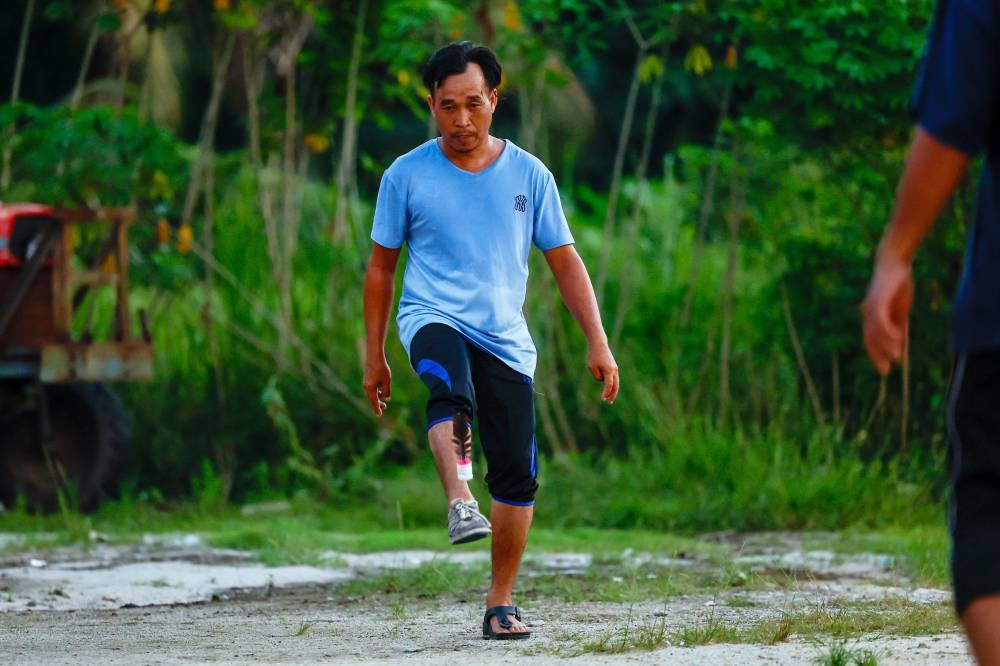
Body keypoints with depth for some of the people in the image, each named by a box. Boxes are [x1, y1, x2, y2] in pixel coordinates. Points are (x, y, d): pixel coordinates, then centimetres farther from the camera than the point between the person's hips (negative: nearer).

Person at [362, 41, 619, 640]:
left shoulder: (529, 175, 6)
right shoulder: (407, 176, 3)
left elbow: (566, 262, 11)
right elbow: (381, 268, 11)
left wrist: (599, 344, 3)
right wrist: (375, 357, 12)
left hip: (506, 339, 2)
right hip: (435, 320, -2)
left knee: (517, 476, -2)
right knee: (450, 392, -37)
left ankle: (501, 603, 10)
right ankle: (460, 504, -55)